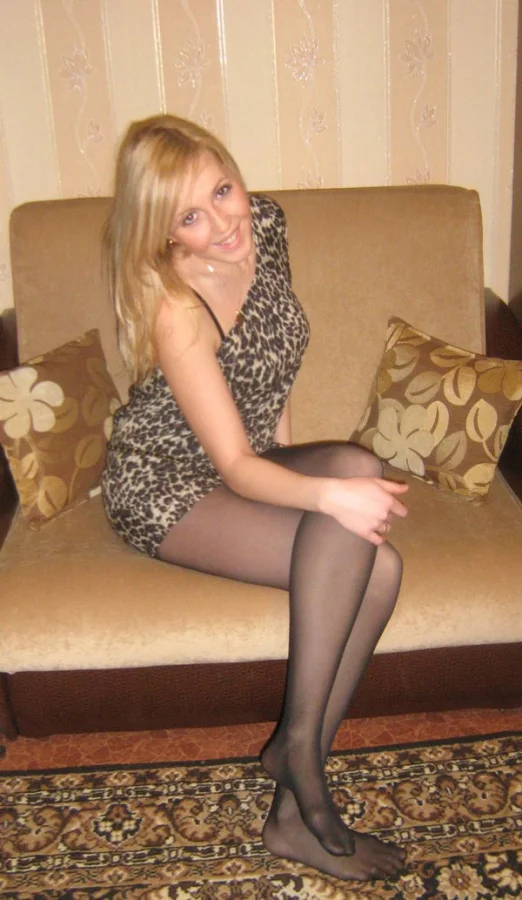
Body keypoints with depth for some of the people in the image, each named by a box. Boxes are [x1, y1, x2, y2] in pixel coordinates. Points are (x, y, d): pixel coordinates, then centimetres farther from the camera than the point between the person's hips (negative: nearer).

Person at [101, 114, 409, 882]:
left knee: (379, 566, -20)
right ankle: (300, 749, -15)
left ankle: (296, 808, -11)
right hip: (166, 487, -6)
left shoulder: (265, 222, -6)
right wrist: (326, 493, -43)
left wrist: (288, 460, 5)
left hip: (250, 464, 6)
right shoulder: (175, 311, -26)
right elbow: (235, 466, -26)